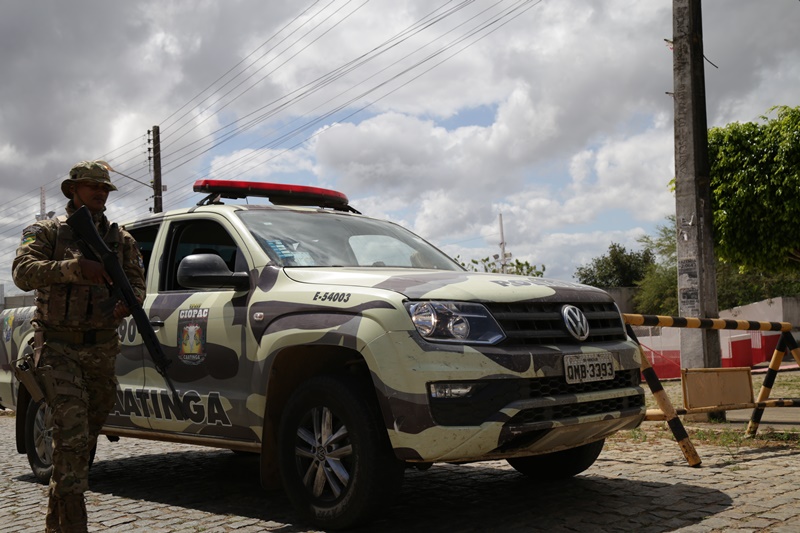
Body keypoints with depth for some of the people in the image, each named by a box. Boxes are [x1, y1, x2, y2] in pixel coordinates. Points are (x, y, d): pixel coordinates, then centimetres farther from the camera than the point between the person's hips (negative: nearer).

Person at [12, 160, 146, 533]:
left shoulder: (121, 240, 13)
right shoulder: (46, 232, 2)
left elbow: (137, 282, 5)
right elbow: (23, 272, -14)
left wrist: (127, 303, -19)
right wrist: (75, 268, -29)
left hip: (101, 349, 4)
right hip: (58, 346, -4)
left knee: (86, 435, 10)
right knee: (72, 433, -16)